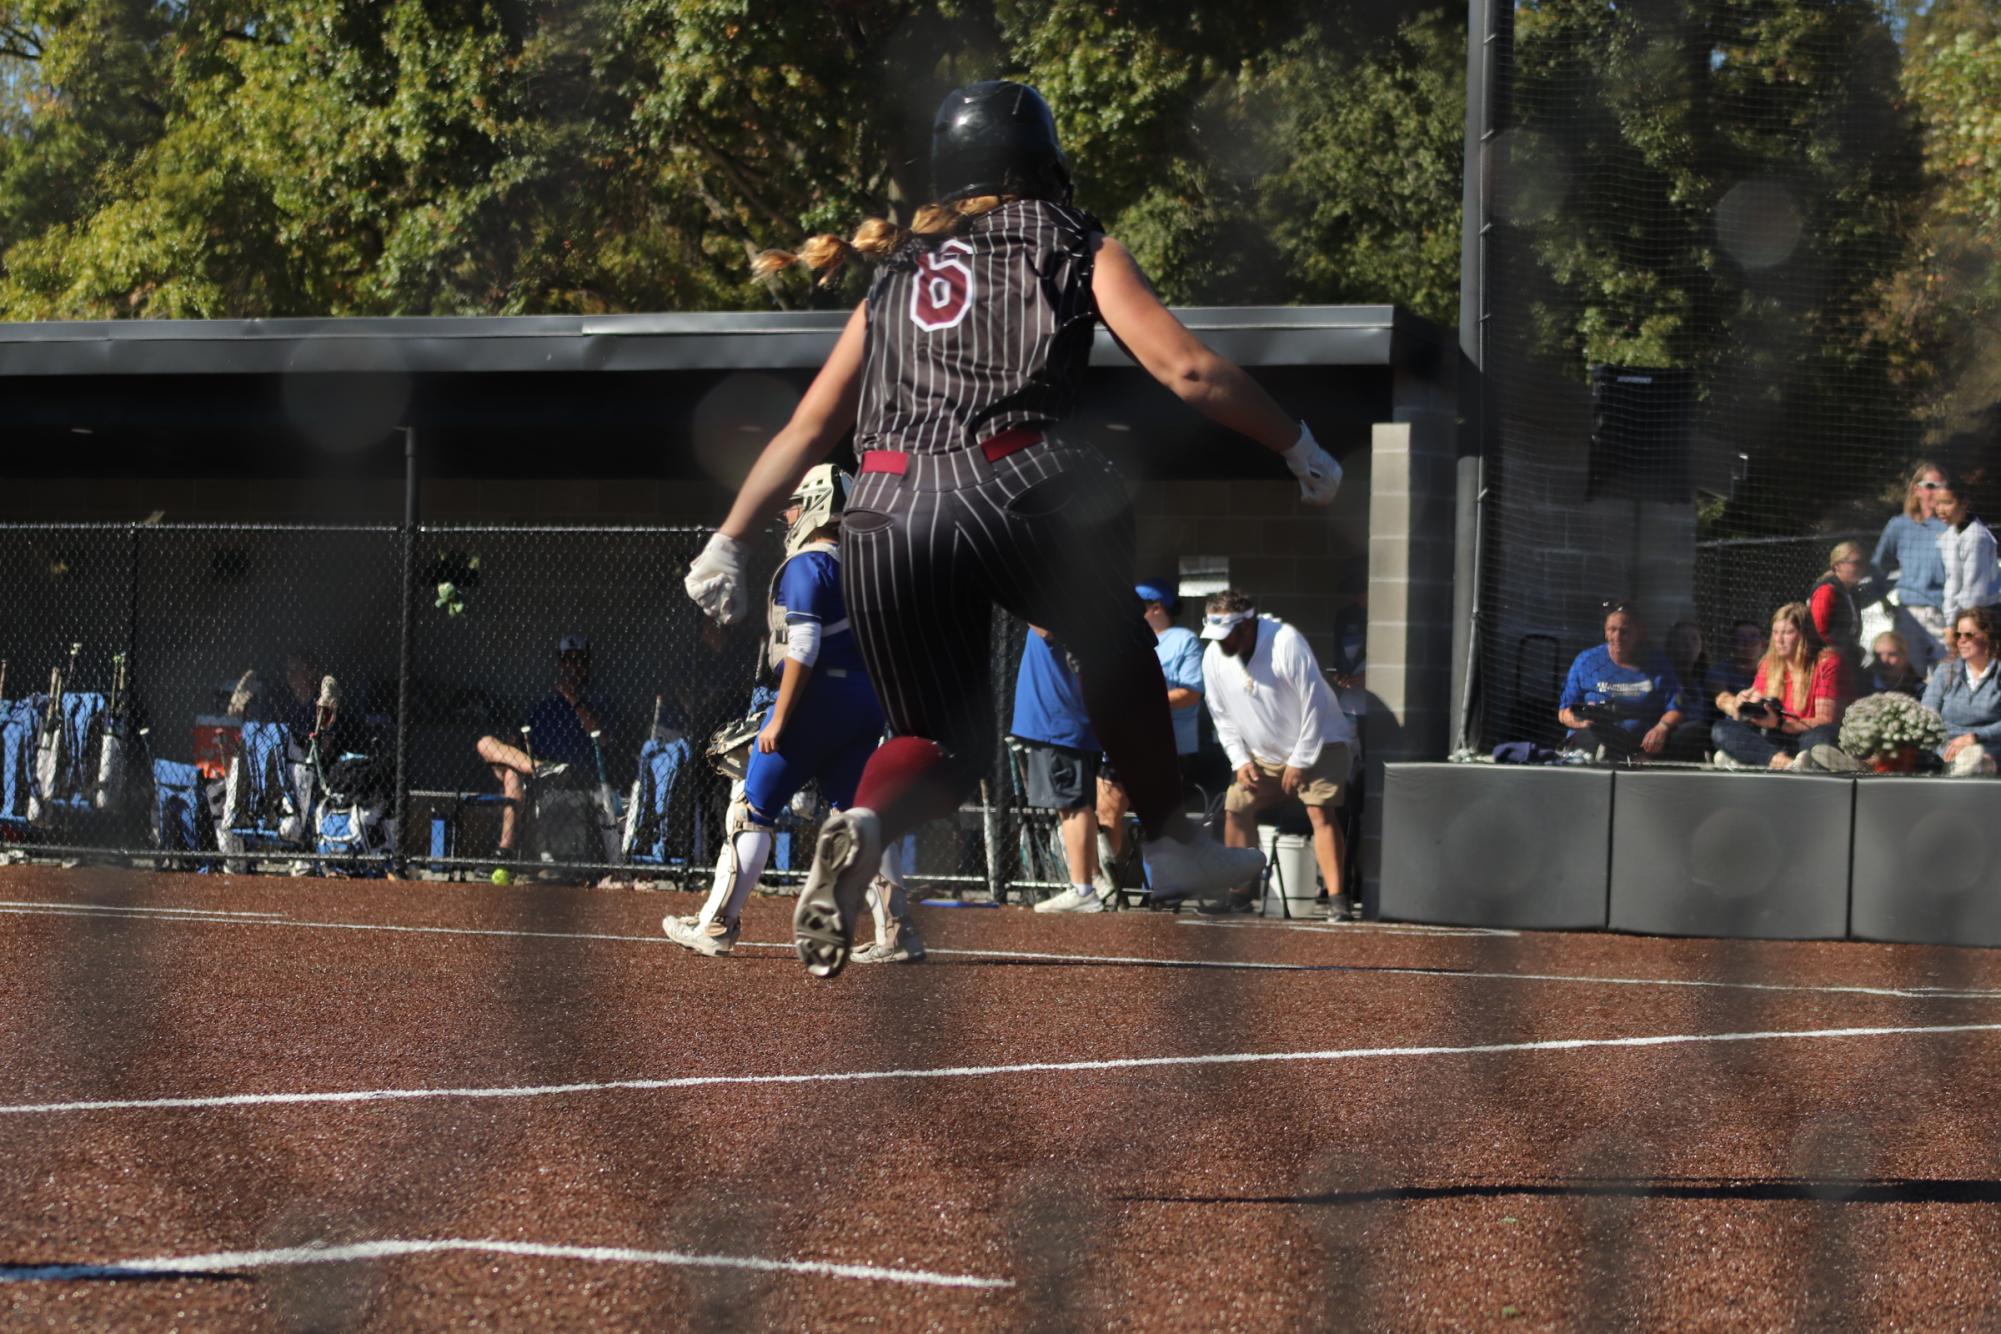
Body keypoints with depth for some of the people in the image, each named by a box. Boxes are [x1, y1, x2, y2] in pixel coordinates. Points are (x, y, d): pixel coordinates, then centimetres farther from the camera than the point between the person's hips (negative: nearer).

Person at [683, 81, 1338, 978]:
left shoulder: (896, 276, 26)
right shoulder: (1077, 250, 15)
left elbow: (808, 428, 22)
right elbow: (1187, 370, 3)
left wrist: (728, 543, 23)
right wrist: (1298, 449, 12)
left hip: (887, 515, 3)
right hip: (1021, 495, -3)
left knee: (942, 739, 13)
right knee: (1113, 644, 27)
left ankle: (863, 825, -19)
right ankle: (1172, 844, 32)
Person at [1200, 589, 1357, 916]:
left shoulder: (1286, 642, -26)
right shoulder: (1214, 656, -7)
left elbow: (1314, 704, -23)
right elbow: (1222, 715, 5)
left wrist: (1300, 762, -19)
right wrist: (1241, 760, -4)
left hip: (1319, 744, -6)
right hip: (1264, 754, 6)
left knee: (1320, 812, -20)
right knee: (1236, 807, -2)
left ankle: (1336, 898, -27)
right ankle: (1239, 892, 9)